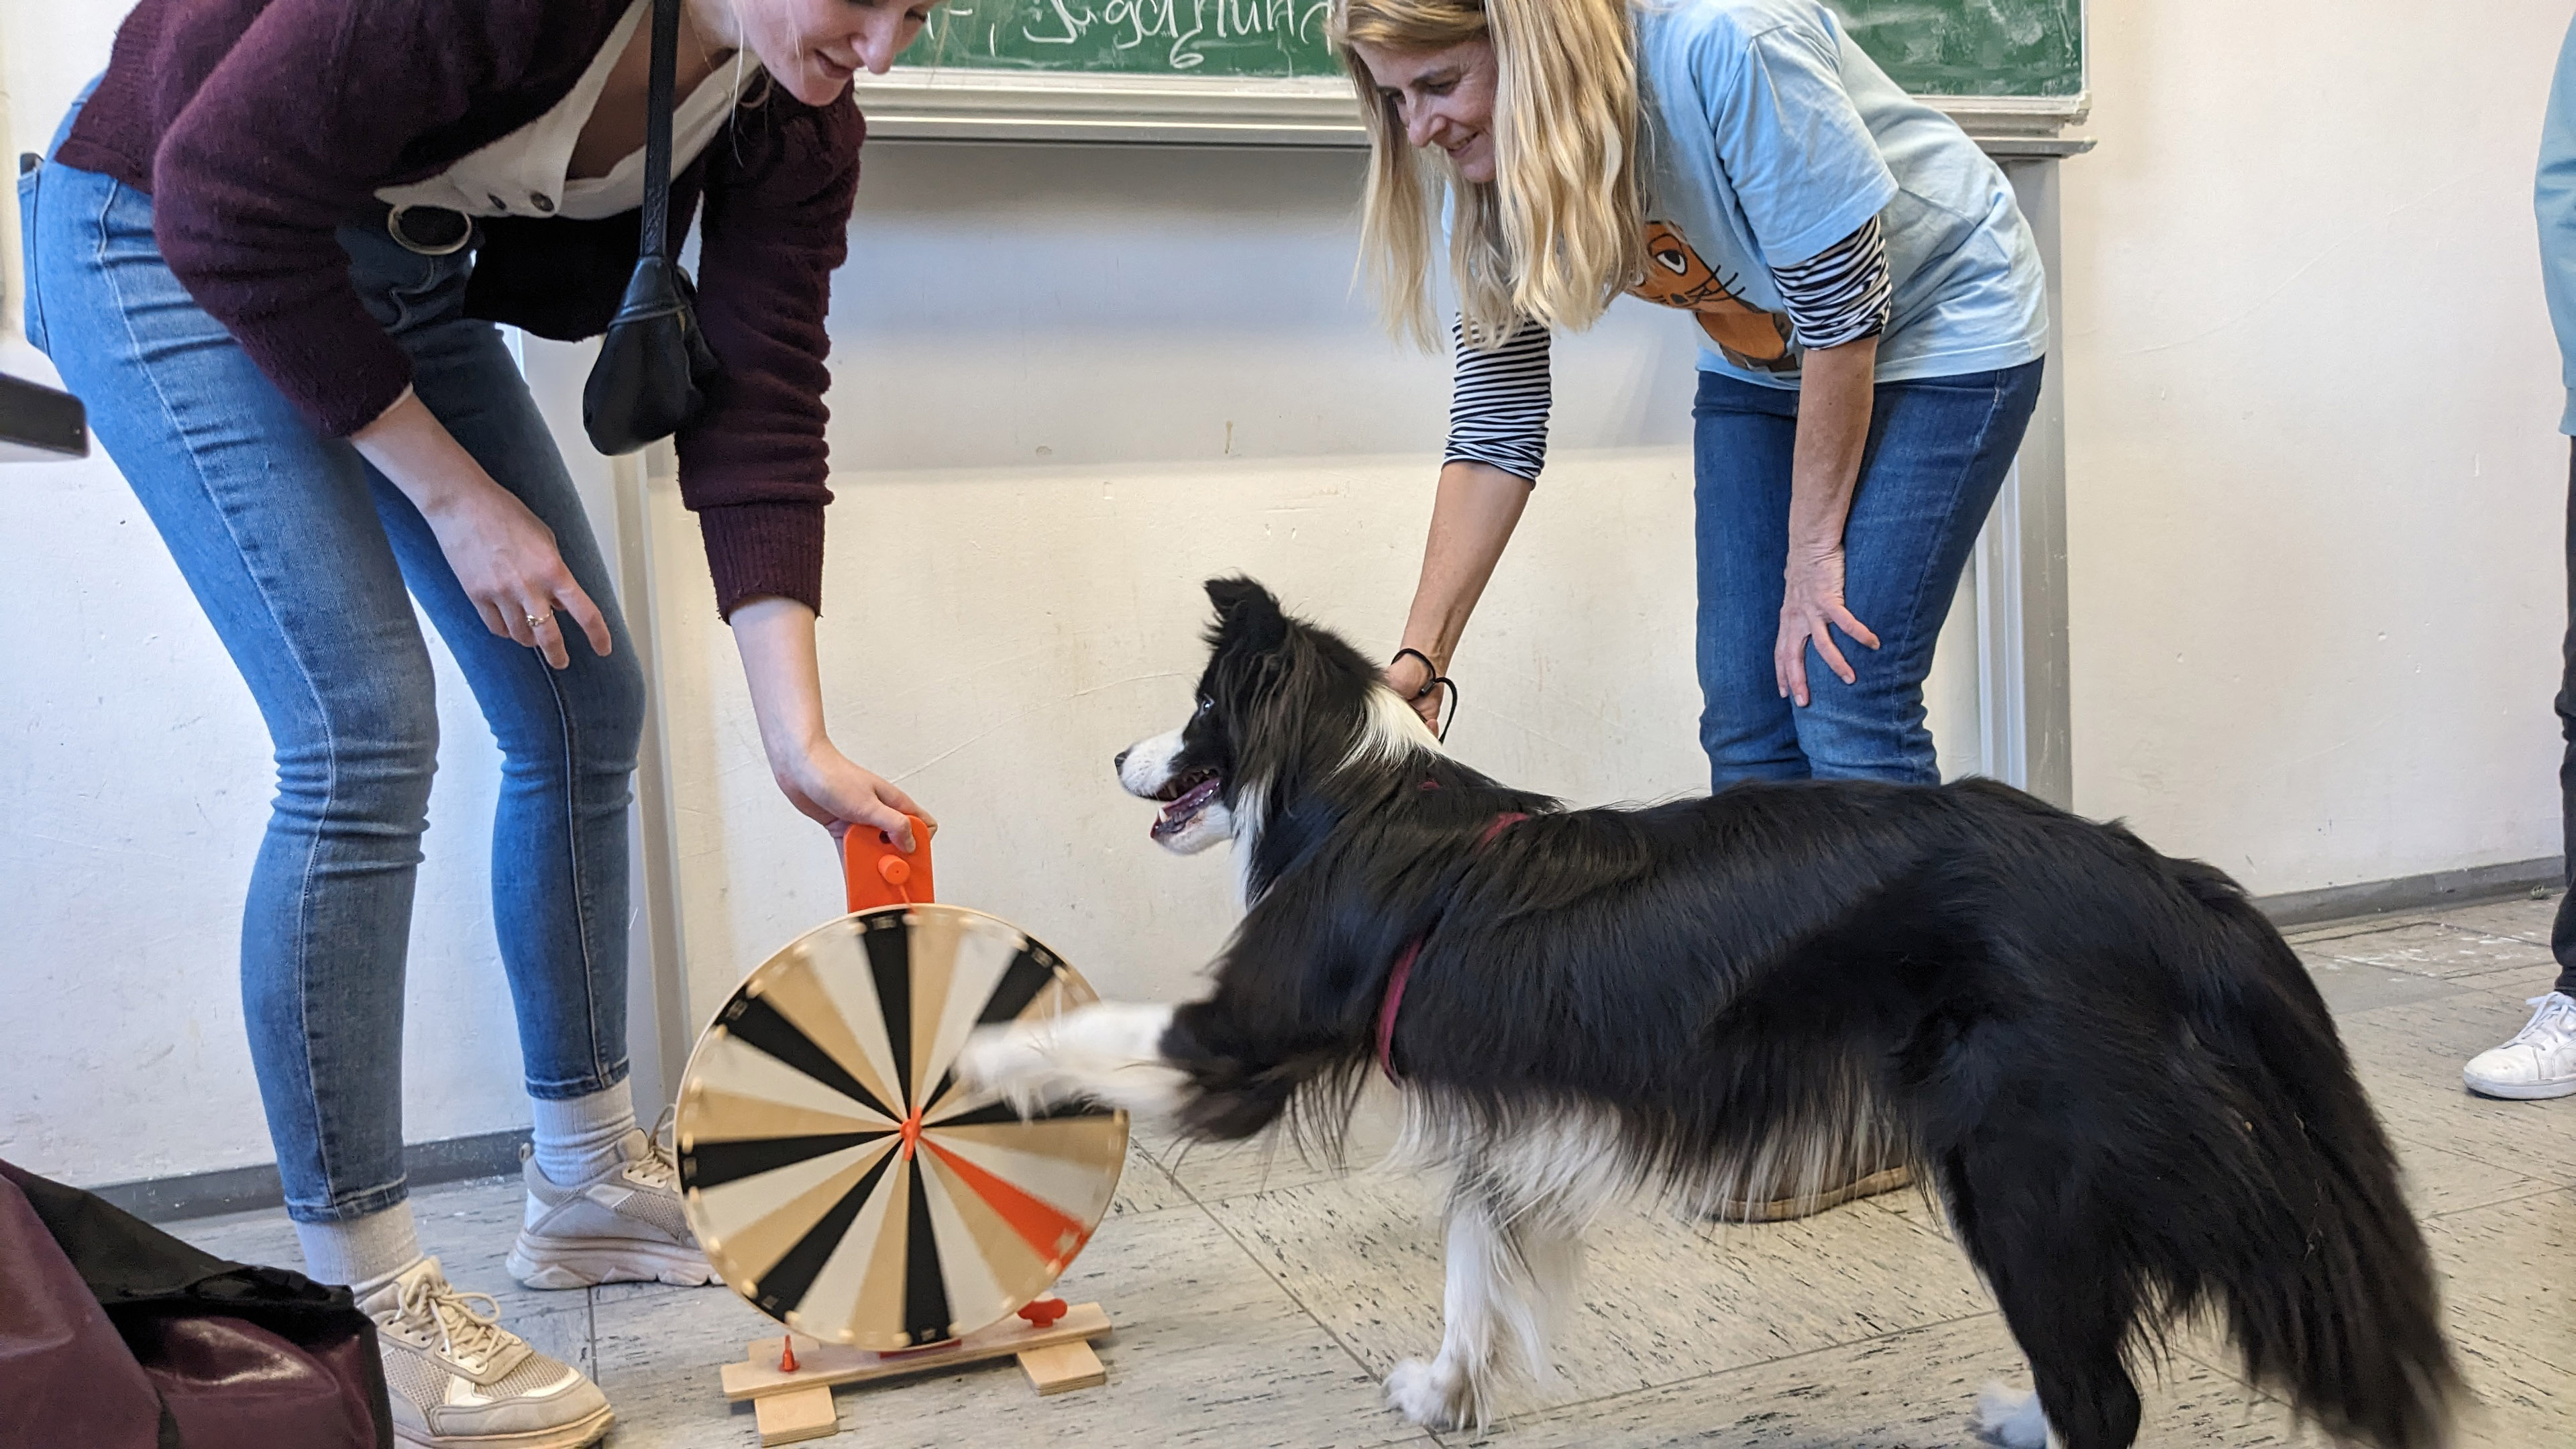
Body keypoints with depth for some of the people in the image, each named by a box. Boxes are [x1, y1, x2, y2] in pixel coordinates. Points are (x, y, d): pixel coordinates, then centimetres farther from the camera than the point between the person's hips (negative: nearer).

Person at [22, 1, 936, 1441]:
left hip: (411, 272, 7)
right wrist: (456, 495, -20)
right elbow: (221, 202, -27)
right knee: (366, 735, -19)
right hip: (169, 236, -7)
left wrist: (800, 740, -21)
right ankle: (364, 1304, -7)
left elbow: (756, 418, -15)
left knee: (586, 705, 2)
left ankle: (591, 1181, 18)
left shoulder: (799, 127, -14)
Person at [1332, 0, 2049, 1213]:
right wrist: (1419, 656, -18)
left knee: (1846, 702, -13)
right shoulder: (1488, 163, -13)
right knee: (1747, 718, 0)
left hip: (1940, 329, -6)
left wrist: (1816, 556, -18)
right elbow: (1495, 419, -10)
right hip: (1763, 366, 6)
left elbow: (1845, 304, -25)